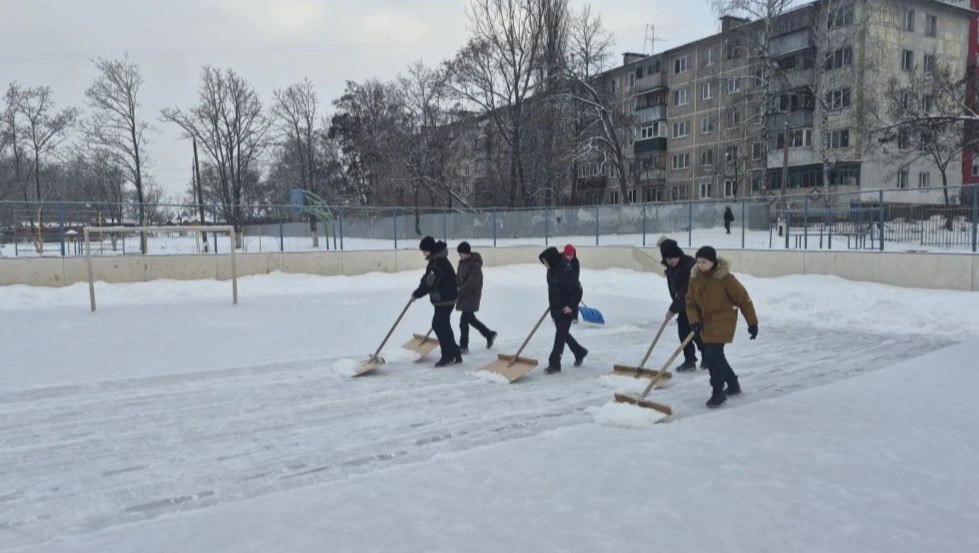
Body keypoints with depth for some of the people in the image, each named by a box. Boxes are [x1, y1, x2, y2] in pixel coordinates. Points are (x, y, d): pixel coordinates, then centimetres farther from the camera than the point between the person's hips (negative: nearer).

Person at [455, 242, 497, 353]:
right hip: (464, 295, 9)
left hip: (472, 297, -9)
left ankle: (463, 346, 5)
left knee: (464, 321, -6)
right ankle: (489, 334, 35)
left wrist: (459, 293, -22)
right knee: (470, 319, 19)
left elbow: (471, 284, -24)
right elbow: (458, 277, 13)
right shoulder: (462, 262, 6)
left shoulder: (475, 265, -20)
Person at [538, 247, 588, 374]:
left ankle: (554, 363, 2)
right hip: (555, 308, 9)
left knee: (560, 335, -4)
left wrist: (571, 305, -22)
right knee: (563, 334, 19)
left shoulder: (566, 271, -23)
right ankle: (580, 352, 38)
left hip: (566, 310, -9)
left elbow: (577, 290, -21)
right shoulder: (551, 270, 3)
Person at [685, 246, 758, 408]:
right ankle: (733, 384, 38)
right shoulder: (695, 278, -1)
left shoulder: (725, 277, -17)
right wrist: (694, 321, -11)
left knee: (712, 356, -16)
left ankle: (718, 392, -1)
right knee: (716, 356, 17)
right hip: (705, 324, 7)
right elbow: (690, 302, 5)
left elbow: (743, 299, -11)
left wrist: (752, 323, -8)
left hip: (722, 323, -7)